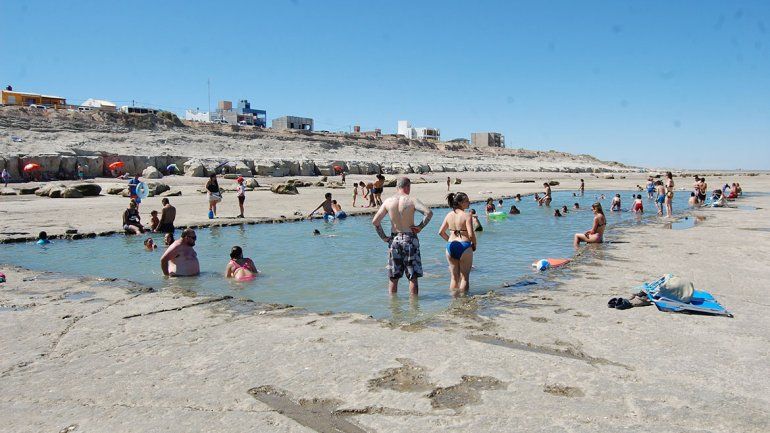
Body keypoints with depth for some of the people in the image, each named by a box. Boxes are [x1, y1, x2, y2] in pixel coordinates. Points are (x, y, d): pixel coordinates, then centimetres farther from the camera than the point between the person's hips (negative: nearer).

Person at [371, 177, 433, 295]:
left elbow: (375, 221, 1)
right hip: (410, 239, -3)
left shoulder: (388, 201, 2)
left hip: (394, 240, 3)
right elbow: (429, 212, -22)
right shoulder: (412, 200, -8)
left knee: (393, 278, 12)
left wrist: (383, 237, 7)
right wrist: (420, 226, -10)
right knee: (413, 277, 6)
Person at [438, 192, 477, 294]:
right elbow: (471, 234, -18)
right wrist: (474, 245, 0)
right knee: (464, 277, 7)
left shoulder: (449, 215, 6)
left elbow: (441, 232, 9)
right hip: (464, 247, -5)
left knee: (454, 277, 15)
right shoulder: (467, 216, -12)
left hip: (450, 247, 5)